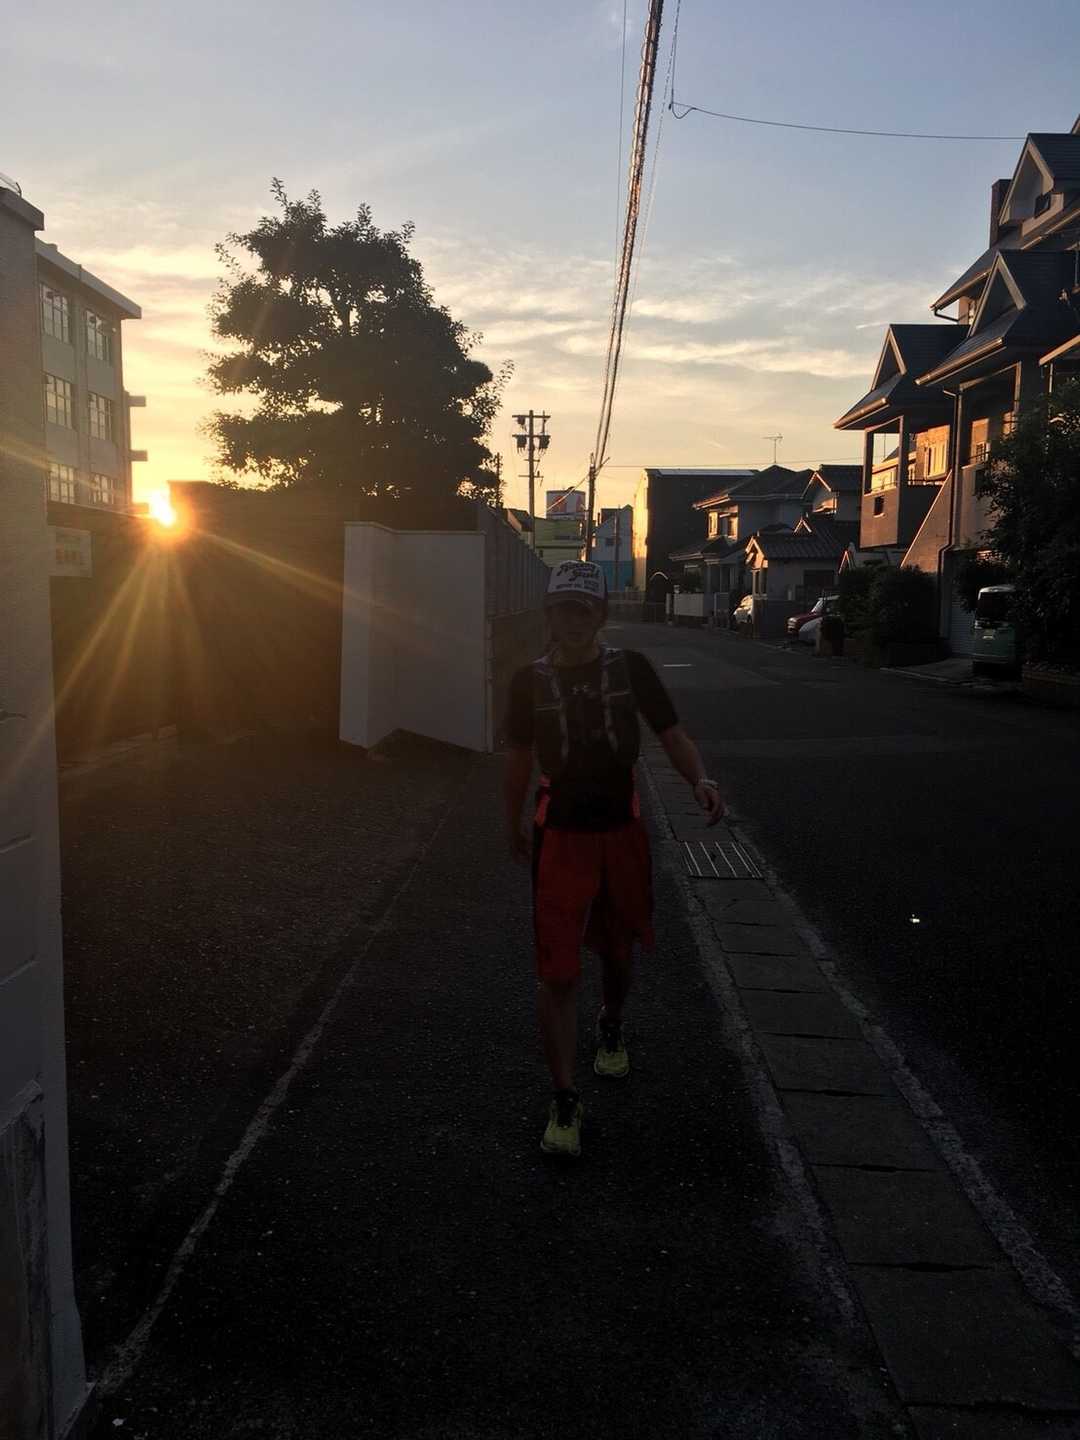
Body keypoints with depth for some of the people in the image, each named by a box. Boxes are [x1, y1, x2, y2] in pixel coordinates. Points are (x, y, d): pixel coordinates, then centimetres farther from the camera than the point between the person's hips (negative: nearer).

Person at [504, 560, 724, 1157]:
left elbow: (671, 734, -2)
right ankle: (564, 1100, 4)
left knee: (618, 950, 19)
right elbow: (519, 757, 9)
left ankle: (611, 1028, 51)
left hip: (622, 830, 1)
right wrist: (514, 825, 16)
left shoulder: (630, 668, -1)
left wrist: (699, 779, -22)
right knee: (557, 970, -6)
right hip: (560, 835, -1)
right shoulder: (531, 680, 0)